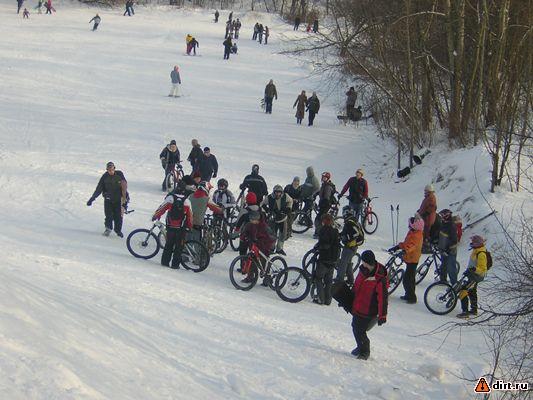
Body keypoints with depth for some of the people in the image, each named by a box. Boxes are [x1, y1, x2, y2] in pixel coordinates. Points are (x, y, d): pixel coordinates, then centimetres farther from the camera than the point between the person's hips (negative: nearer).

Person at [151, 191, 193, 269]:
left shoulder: (170, 198, -4)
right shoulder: (186, 201, -1)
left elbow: (162, 208, -3)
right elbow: (190, 215, 4)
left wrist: (155, 216, 12)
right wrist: (190, 227, 15)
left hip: (170, 227, 1)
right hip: (181, 228, -1)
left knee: (168, 244, 14)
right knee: (178, 246, 7)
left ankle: (165, 261, 14)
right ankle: (175, 264, 6)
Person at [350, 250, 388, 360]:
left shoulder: (379, 279, -23)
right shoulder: (363, 271, 2)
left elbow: (383, 298, -21)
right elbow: (356, 288, 17)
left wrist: (382, 315, -20)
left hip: (369, 313, -8)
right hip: (357, 309, 8)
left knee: (360, 331, -4)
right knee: (355, 328, 18)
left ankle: (364, 352, 17)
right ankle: (360, 347, 40)